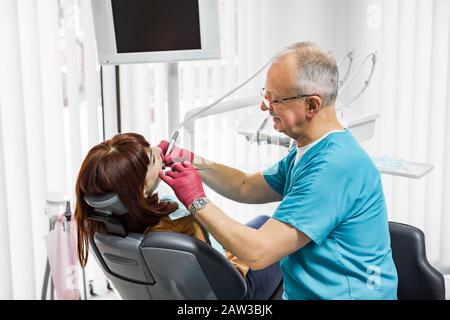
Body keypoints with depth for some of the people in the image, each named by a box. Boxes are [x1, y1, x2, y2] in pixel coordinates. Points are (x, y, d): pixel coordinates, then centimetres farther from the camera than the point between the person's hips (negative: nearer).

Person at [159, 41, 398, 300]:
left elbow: (258, 253, -26)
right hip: (303, 289, 9)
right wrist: (194, 163, 3)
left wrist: (197, 201, -15)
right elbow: (248, 188, 16)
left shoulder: (335, 167, -25)